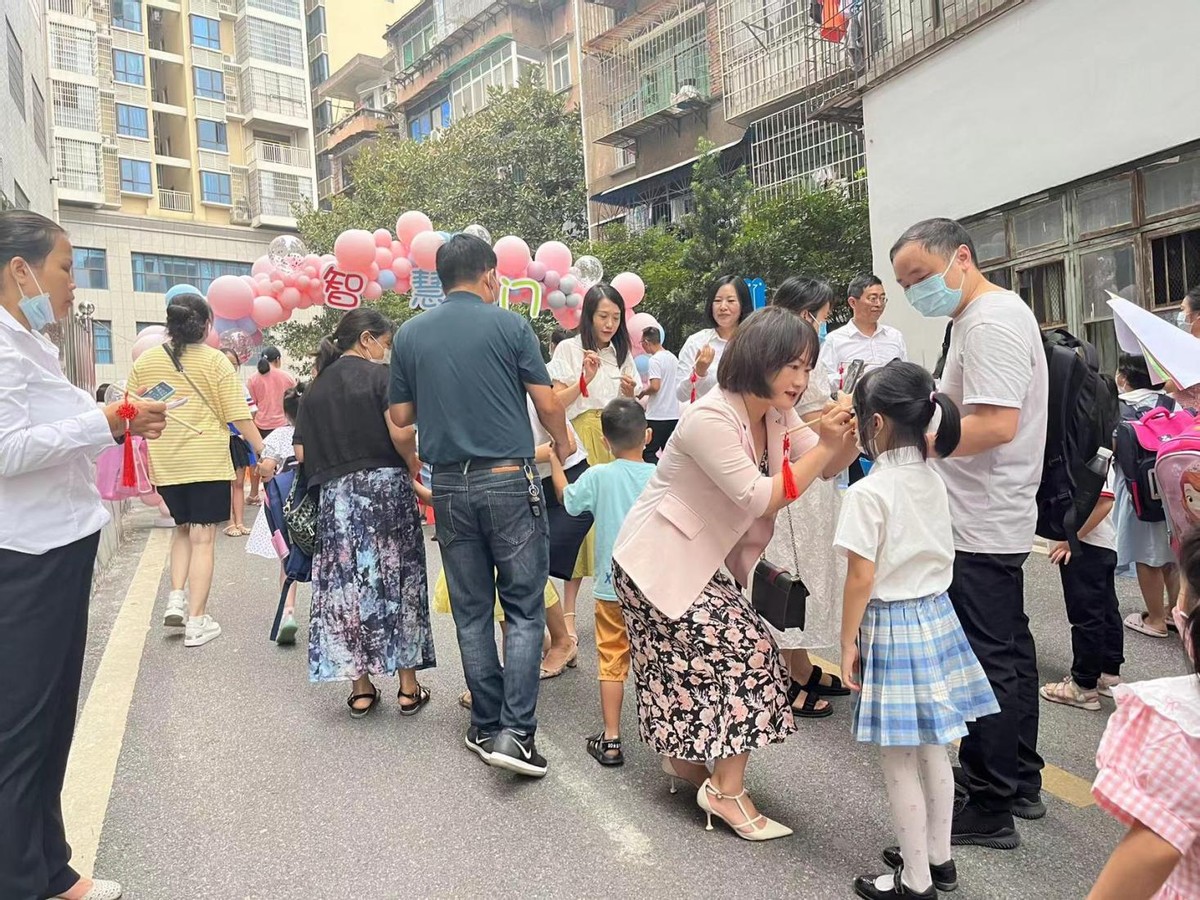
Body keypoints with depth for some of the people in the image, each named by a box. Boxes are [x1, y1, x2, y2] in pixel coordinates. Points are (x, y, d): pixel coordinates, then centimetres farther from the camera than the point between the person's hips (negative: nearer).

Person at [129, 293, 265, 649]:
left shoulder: (144, 361, 5)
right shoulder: (215, 360, -6)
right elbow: (239, 416, -9)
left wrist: (146, 458, 18)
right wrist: (262, 451, -3)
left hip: (165, 462, 4)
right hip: (207, 461, -3)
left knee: (183, 529, 23)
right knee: (202, 539, 2)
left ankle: (176, 598, 10)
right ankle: (197, 621, 4)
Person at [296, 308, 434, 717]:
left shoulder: (316, 387, 11)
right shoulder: (379, 376, -4)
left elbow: (302, 453, 7)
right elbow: (401, 434, -17)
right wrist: (413, 468, -1)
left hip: (335, 496, 4)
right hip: (385, 488, -4)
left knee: (347, 586, 8)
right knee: (396, 581, 5)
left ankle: (360, 688, 14)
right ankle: (409, 688, 12)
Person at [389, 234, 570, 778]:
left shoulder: (410, 334, 7)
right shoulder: (509, 326, -3)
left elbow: (400, 417, 9)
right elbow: (548, 405, -2)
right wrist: (563, 447, 17)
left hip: (450, 485, 4)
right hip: (509, 480, -3)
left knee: (472, 612, 12)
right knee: (524, 609, 3)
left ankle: (486, 727, 20)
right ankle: (515, 731, -3)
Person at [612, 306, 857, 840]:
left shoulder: (775, 415, 2)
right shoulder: (711, 418, -26)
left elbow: (828, 469, 1)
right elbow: (760, 498, -27)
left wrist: (847, 437, -19)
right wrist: (823, 445, -26)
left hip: (702, 560, 8)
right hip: (660, 559, -8)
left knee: (696, 659, 14)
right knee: (746, 649, -11)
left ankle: (686, 759, 37)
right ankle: (727, 790, 1)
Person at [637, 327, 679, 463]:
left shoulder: (655, 360, -12)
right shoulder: (674, 358, 13)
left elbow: (655, 386, -22)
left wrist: (641, 393, -3)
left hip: (657, 417, -8)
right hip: (674, 414, 8)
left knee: (648, 453, -2)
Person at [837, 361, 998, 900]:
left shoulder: (868, 492, -20)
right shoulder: (933, 481, 2)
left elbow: (862, 578, -18)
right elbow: (940, 557, 12)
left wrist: (848, 641, -10)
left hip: (890, 624, -8)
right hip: (936, 615, 8)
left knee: (898, 760, 6)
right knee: (931, 749, 20)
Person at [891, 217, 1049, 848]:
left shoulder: (992, 321, -16)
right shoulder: (984, 317, 17)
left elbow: (996, 424, -26)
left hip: (980, 528, -11)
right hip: (995, 522, 11)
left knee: (987, 661, -2)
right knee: (1009, 652, 17)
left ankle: (988, 809, 11)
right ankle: (1020, 782, 32)